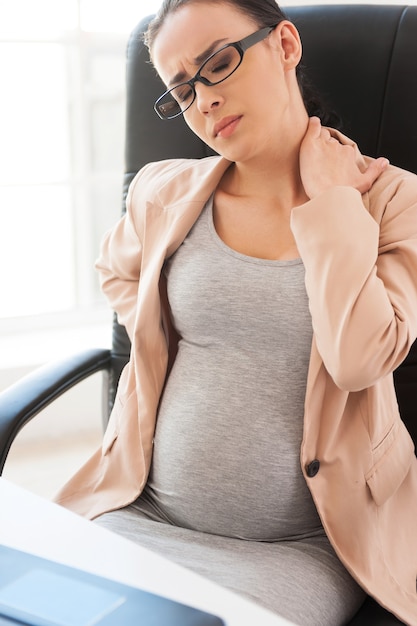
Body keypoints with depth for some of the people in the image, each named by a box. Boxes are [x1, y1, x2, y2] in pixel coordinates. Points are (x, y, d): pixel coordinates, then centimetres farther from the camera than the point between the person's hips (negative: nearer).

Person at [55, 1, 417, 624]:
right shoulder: (165, 194, 5)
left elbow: (358, 358, -19)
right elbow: (117, 269, 28)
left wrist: (329, 197, -12)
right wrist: (153, 338, 10)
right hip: (148, 517, 3)